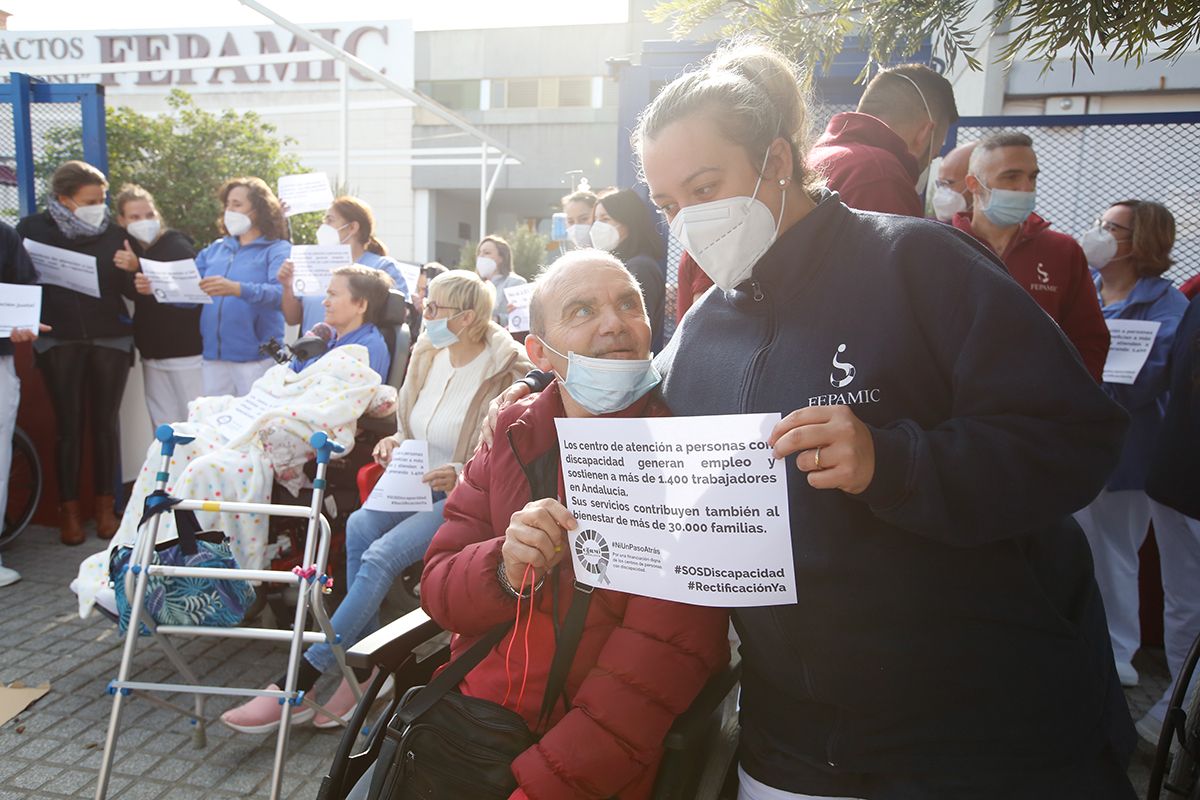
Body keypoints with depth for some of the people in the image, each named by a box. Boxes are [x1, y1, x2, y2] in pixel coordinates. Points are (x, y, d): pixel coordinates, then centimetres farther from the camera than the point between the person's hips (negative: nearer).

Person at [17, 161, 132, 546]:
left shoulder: (114, 232, 5)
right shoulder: (33, 229, 2)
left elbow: (128, 286, 5)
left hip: (110, 338, 1)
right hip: (59, 339, -1)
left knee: (105, 422, 5)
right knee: (69, 424, 2)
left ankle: (105, 507, 15)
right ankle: (69, 510, 12)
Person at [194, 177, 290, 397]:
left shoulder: (278, 250, 0)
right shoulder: (215, 249, 17)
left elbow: (281, 293, -18)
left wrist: (238, 289, -32)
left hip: (257, 358, -5)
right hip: (213, 356, 5)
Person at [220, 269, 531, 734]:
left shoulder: (506, 371, -13)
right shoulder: (427, 356, 8)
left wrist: (464, 475, -25)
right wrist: (394, 443, 1)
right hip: (417, 487, 7)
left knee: (382, 554, -25)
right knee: (359, 527, -22)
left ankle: (301, 680, -14)